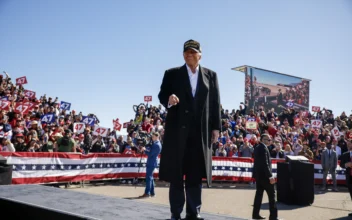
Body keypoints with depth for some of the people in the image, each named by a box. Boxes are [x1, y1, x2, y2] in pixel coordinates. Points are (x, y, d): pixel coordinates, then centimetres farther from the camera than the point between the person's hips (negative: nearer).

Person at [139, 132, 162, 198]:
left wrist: (144, 150, -7)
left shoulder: (157, 145, -18)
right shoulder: (155, 143, 13)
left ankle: (147, 193, -7)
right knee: (150, 177, 14)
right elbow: (150, 150, 19)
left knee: (148, 177, -9)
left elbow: (150, 154, -20)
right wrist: (145, 149, 2)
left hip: (152, 163, -10)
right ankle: (152, 192, 20)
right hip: (151, 162, 10)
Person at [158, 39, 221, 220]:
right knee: (175, 173, 3)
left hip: (201, 131, 1)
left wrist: (216, 127, 2)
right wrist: (168, 99, -22)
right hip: (177, 129, -1)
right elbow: (162, 95, 2)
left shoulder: (210, 75, 12)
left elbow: (215, 103, 8)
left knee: (196, 173, 5)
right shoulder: (172, 74, 8)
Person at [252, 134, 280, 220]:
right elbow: (265, 163, -24)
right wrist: (270, 176, -25)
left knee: (259, 194, 12)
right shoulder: (263, 148, -18)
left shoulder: (257, 147, 13)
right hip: (264, 175, -9)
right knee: (271, 194, -2)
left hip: (258, 174, 9)